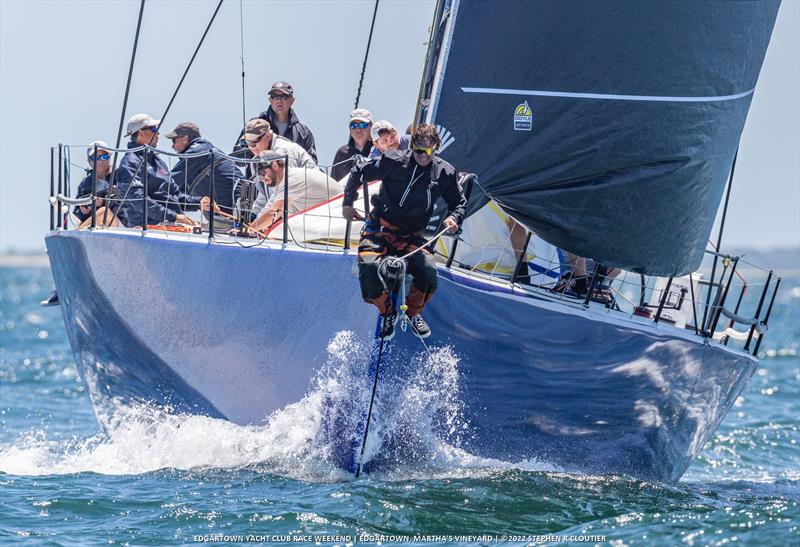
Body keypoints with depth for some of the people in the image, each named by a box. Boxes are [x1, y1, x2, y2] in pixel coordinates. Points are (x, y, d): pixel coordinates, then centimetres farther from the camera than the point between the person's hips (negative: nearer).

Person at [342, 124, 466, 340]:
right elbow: (358, 174, 3)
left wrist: (453, 217, -7)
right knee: (369, 267, -30)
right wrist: (348, 204, 6)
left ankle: (414, 313, 8)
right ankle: (387, 313, 1)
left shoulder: (444, 172, -1)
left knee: (428, 271, -25)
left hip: (411, 235, 2)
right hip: (379, 228, -2)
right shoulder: (394, 161, -11)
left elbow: (459, 202, 15)